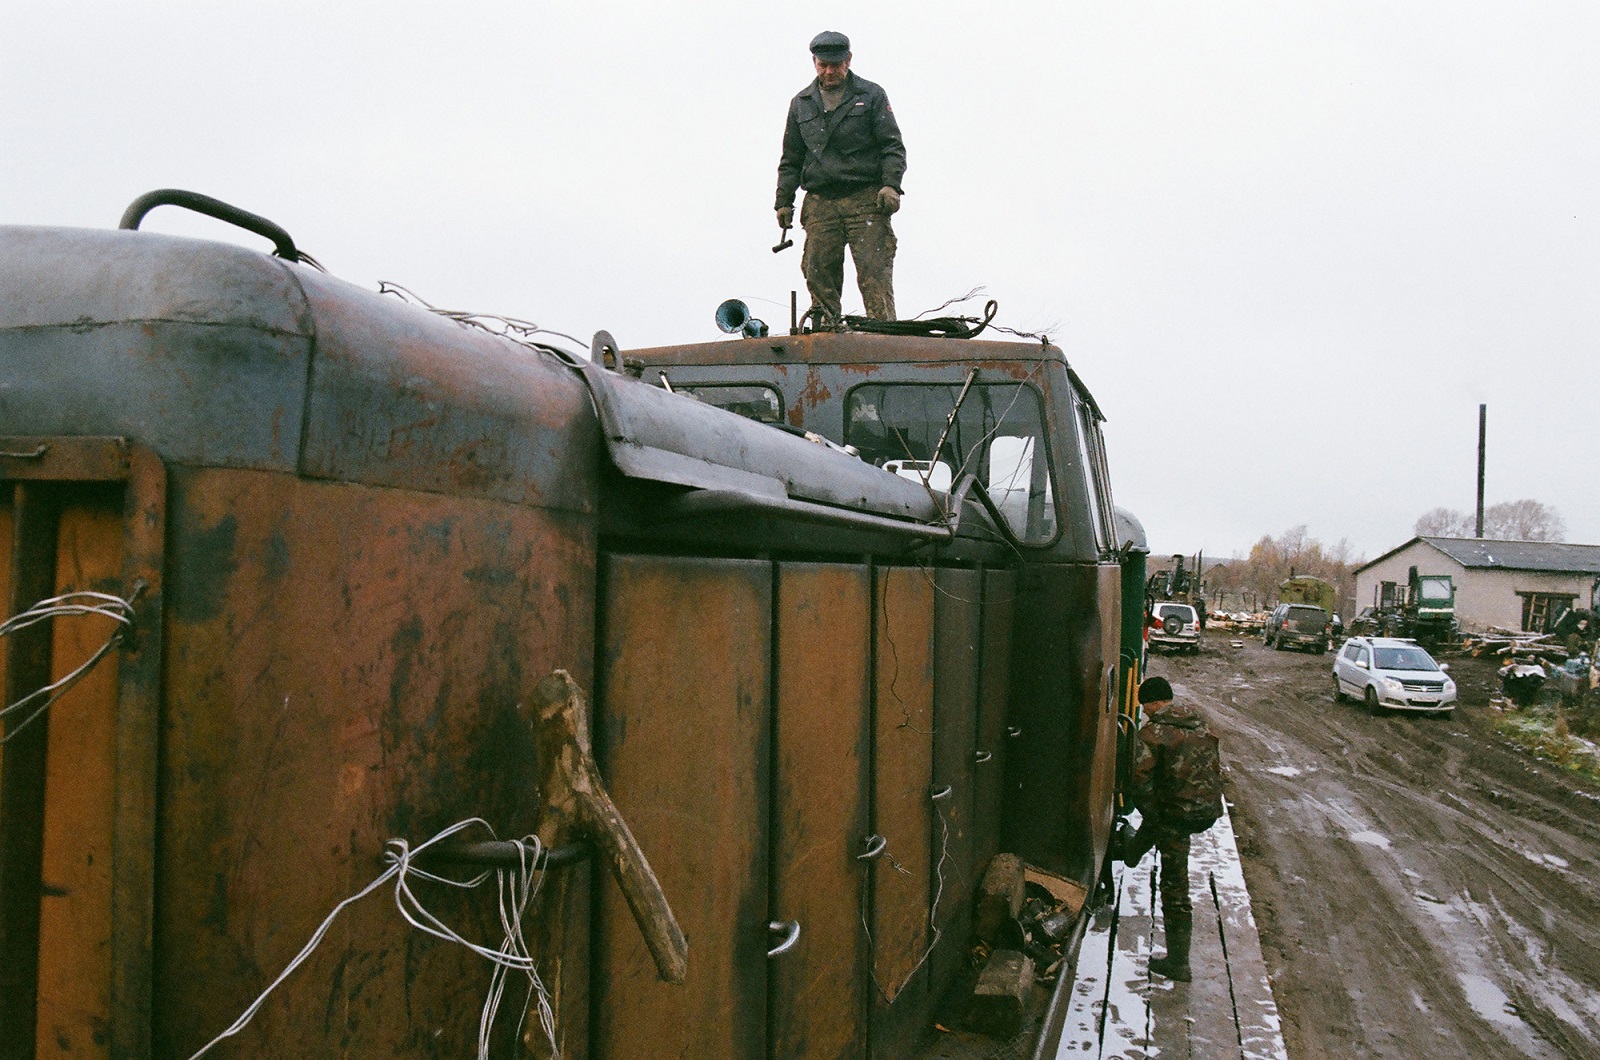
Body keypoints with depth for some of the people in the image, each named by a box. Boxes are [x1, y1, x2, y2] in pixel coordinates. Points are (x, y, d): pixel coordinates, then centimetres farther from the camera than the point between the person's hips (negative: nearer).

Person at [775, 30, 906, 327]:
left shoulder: (871, 95, 8)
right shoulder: (801, 103, 18)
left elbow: (893, 146, 4)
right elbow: (791, 159, 21)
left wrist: (891, 184, -11)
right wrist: (783, 201, 14)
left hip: (866, 201, -3)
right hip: (820, 203, 3)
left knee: (874, 272, -11)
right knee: (818, 274, -2)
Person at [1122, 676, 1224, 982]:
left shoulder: (1152, 732, -10)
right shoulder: (1201, 724, 11)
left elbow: (1142, 780, -17)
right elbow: (1216, 768, 17)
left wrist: (1151, 815, -5)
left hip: (1178, 814, -6)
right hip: (1210, 811, 6)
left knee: (1174, 886, 5)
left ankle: (1178, 963, 13)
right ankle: (1132, 855, 53)